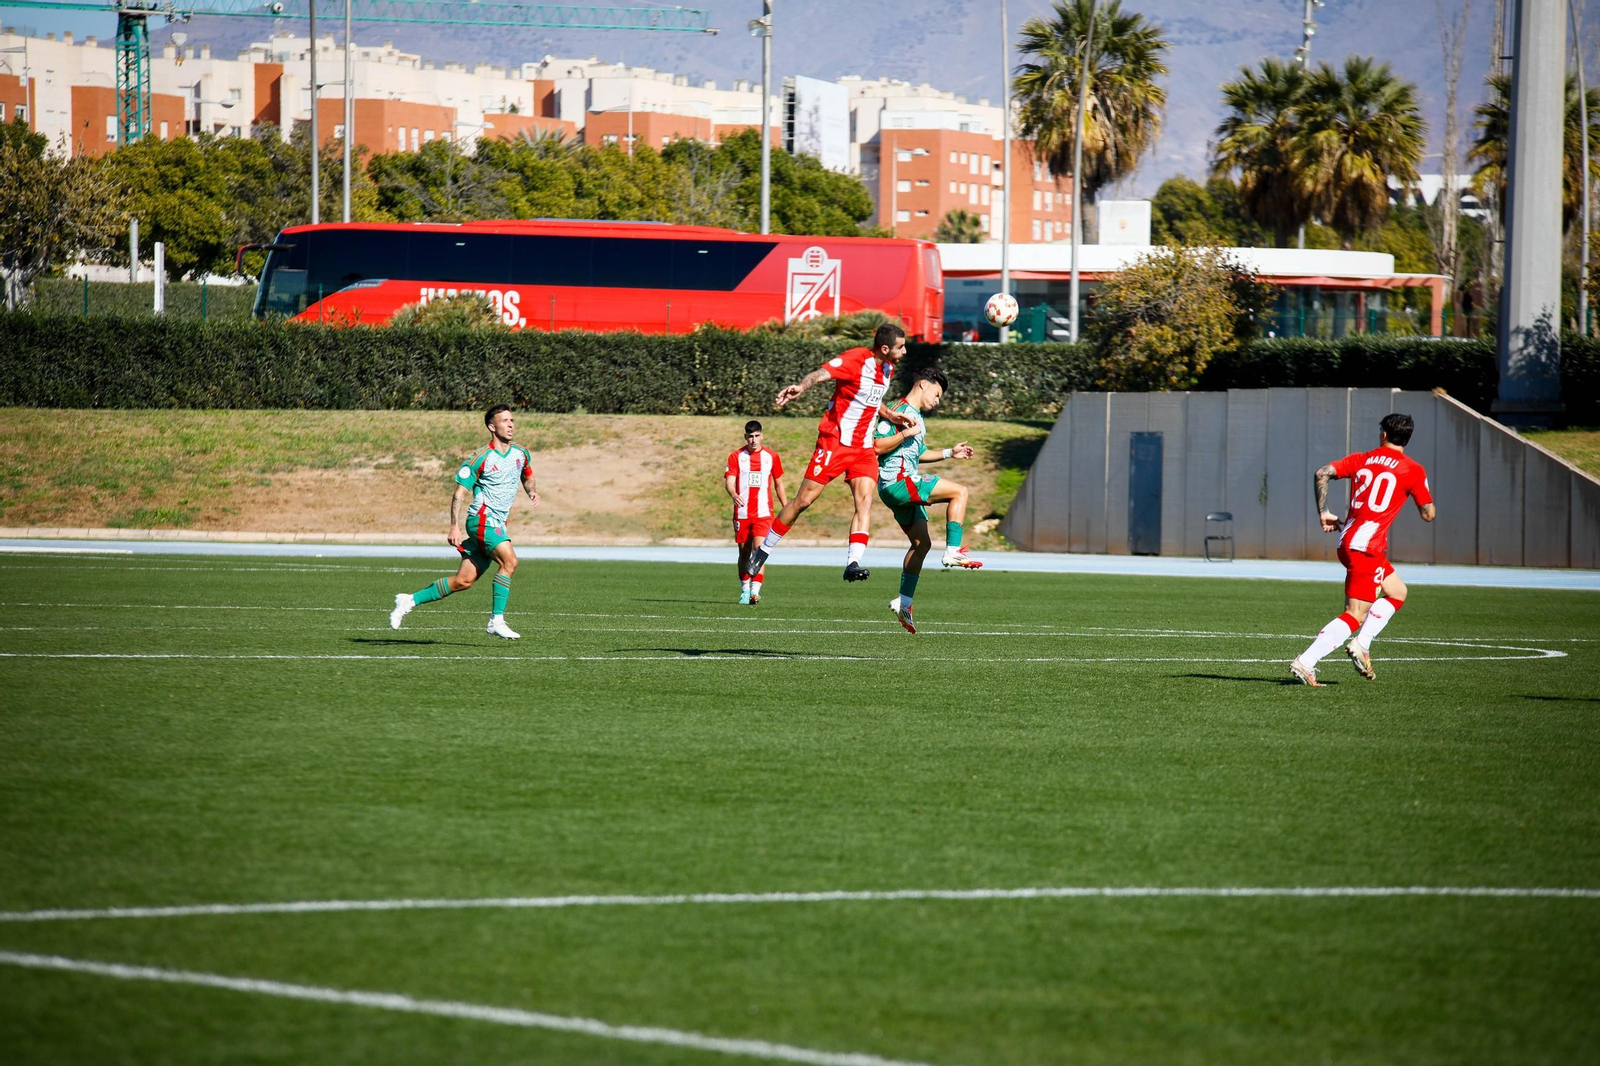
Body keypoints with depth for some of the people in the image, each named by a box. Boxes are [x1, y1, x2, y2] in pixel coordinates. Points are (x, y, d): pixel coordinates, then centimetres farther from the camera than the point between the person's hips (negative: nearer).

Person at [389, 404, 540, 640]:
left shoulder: (521, 454, 10)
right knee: (509, 560, -26)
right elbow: (459, 493, -7)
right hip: (481, 518, -7)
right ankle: (496, 621, -24)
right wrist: (454, 526, -16)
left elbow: (527, 477, 29)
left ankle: (410, 600, 18)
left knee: (464, 581, 5)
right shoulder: (482, 459, -10)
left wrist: (532, 490, 5)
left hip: (496, 524, 7)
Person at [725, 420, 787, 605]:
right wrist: (733, 495, -29)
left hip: (763, 513, -1)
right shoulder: (736, 457, 4)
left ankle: (755, 591, -21)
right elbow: (729, 481, -7)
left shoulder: (772, 457, 7)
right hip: (742, 512, 1)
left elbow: (779, 485, 15)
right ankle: (745, 590, 23)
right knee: (744, 553, 8)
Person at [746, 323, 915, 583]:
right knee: (804, 499, -2)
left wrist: (889, 414, 11)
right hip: (835, 441, -7)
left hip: (863, 447, 7)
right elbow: (821, 373, -31)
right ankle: (763, 550, 13)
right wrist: (800, 387, -51)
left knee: (864, 501, -13)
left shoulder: (888, 368, 9)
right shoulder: (856, 359, -16)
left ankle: (853, 563, -21)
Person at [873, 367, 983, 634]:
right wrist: (906, 433, -22)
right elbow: (876, 446, -18)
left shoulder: (917, 417, 21)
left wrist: (950, 453, 26)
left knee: (922, 542, 14)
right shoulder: (899, 411, -9)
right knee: (959, 492, -14)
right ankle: (953, 551, -16)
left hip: (906, 485, 10)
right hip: (896, 480, -10)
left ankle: (904, 602, 17)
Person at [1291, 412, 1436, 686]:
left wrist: (1323, 512, 8)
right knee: (1355, 616, -5)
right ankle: (1305, 662, -15)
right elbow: (1428, 514, 3)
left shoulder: (1361, 460, 12)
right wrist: (1420, 491, 22)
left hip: (1347, 540, 7)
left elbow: (1322, 473, 1)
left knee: (1397, 592, 20)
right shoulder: (1413, 470, -1)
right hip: (1367, 547, -7)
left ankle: (1361, 645, 5)